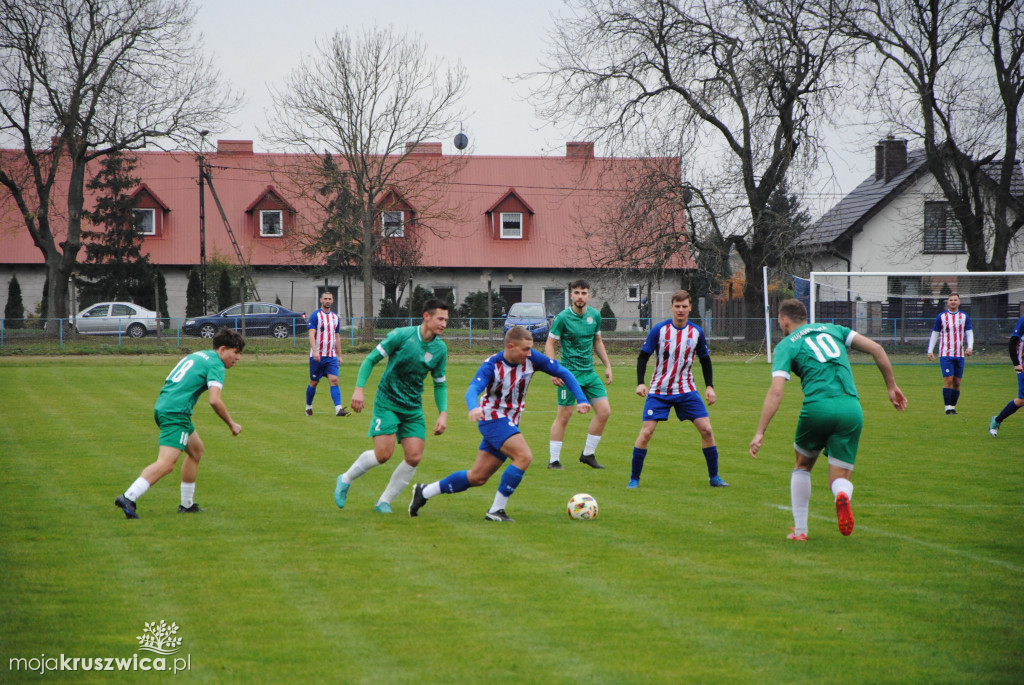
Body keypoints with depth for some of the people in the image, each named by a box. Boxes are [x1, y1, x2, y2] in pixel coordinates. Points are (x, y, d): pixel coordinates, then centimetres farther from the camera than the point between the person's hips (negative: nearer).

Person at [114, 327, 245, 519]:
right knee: (166, 463, -19)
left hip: (162, 406, 10)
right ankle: (128, 498, -32)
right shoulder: (215, 365, -6)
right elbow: (215, 401, -17)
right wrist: (231, 424, -6)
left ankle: (187, 504, 27)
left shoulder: (197, 356, 22)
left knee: (196, 450, 24)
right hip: (176, 412, -10)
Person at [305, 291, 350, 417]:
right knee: (314, 382, 5)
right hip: (317, 356, -4)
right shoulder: (315, 315, -5)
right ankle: (308, 407, 23)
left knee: (334, 380, -10)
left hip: (331, 356, 4)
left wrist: (339, 356, 17)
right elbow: (311, 334, -13)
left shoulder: (335, 317, 13)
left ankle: (338, 409, -19)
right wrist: (315, 351, -26)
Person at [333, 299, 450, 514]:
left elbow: (440, 384, 11)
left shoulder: (440, 349, 1)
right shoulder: (401, 335, -13)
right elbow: (371, 359, -7)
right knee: (383, 453, -15)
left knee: (414, 457, -8)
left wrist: (443, 413, -1)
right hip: (387, 403, -5)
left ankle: (384, 501, 9)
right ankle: (346, 480, 12)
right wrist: (359, 388, -17)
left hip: (413, 409, 5)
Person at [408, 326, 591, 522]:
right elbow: (473, 389, -32)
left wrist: (581, 399, -13)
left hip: (510, 423, 6)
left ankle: (424, 492, 22)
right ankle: (496, 510, -19)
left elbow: (563, 372, -1)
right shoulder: (492, 365, -19)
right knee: (524, 457, -26)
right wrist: (474, 408, -55)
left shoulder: (532, 359, -7)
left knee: (477, 478, 8)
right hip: (493, 418, -6)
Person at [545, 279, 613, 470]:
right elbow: (549, 344, -6)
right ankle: (553, 459, 6)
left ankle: (588, 454, 11)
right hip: (569, 373, -5)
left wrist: (607, 366, 15)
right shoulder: (563, 317, -10)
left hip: (589, 373, 6)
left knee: (604, 411, -2)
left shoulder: (595, 315, 6)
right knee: (564, 415, -4)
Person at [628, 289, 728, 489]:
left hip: (686, 390, 2)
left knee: (706, 429, -7)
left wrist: (709, 386, 5)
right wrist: (640, 383, -16)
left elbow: (705, 360, 13)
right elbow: (643, 356, -4)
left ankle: (714, 477, 7)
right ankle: (634, 479, 1)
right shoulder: (659, 330, -9)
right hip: (658, 391, -2)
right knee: (646, 432, -12)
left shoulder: (696, 332, -1)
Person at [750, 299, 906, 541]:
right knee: (839, 479, 8)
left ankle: (800, 529, 22)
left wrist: (760, 432, -7)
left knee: (802, 467, 25)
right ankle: (842, 495, -30)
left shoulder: (786, 345, 10)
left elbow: (776, 391, -5)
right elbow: (875, 348, 12)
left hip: (818, 407, -2)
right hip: (851, 409, 2)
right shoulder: (832, 329, 22)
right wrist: (892, 386, 19)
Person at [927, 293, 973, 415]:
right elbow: (934, 334, 8)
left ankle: (953, 407, 12)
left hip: (960, 354, 3)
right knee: (948, 380, -13)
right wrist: (930, 351, 1)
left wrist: (970, 347, -8)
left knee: (957, 382, 3)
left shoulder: (964, 317, 10)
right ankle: (948, 407, -9)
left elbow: (969, 333, 10)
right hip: (945, 354, -3)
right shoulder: (941, 317, 4)